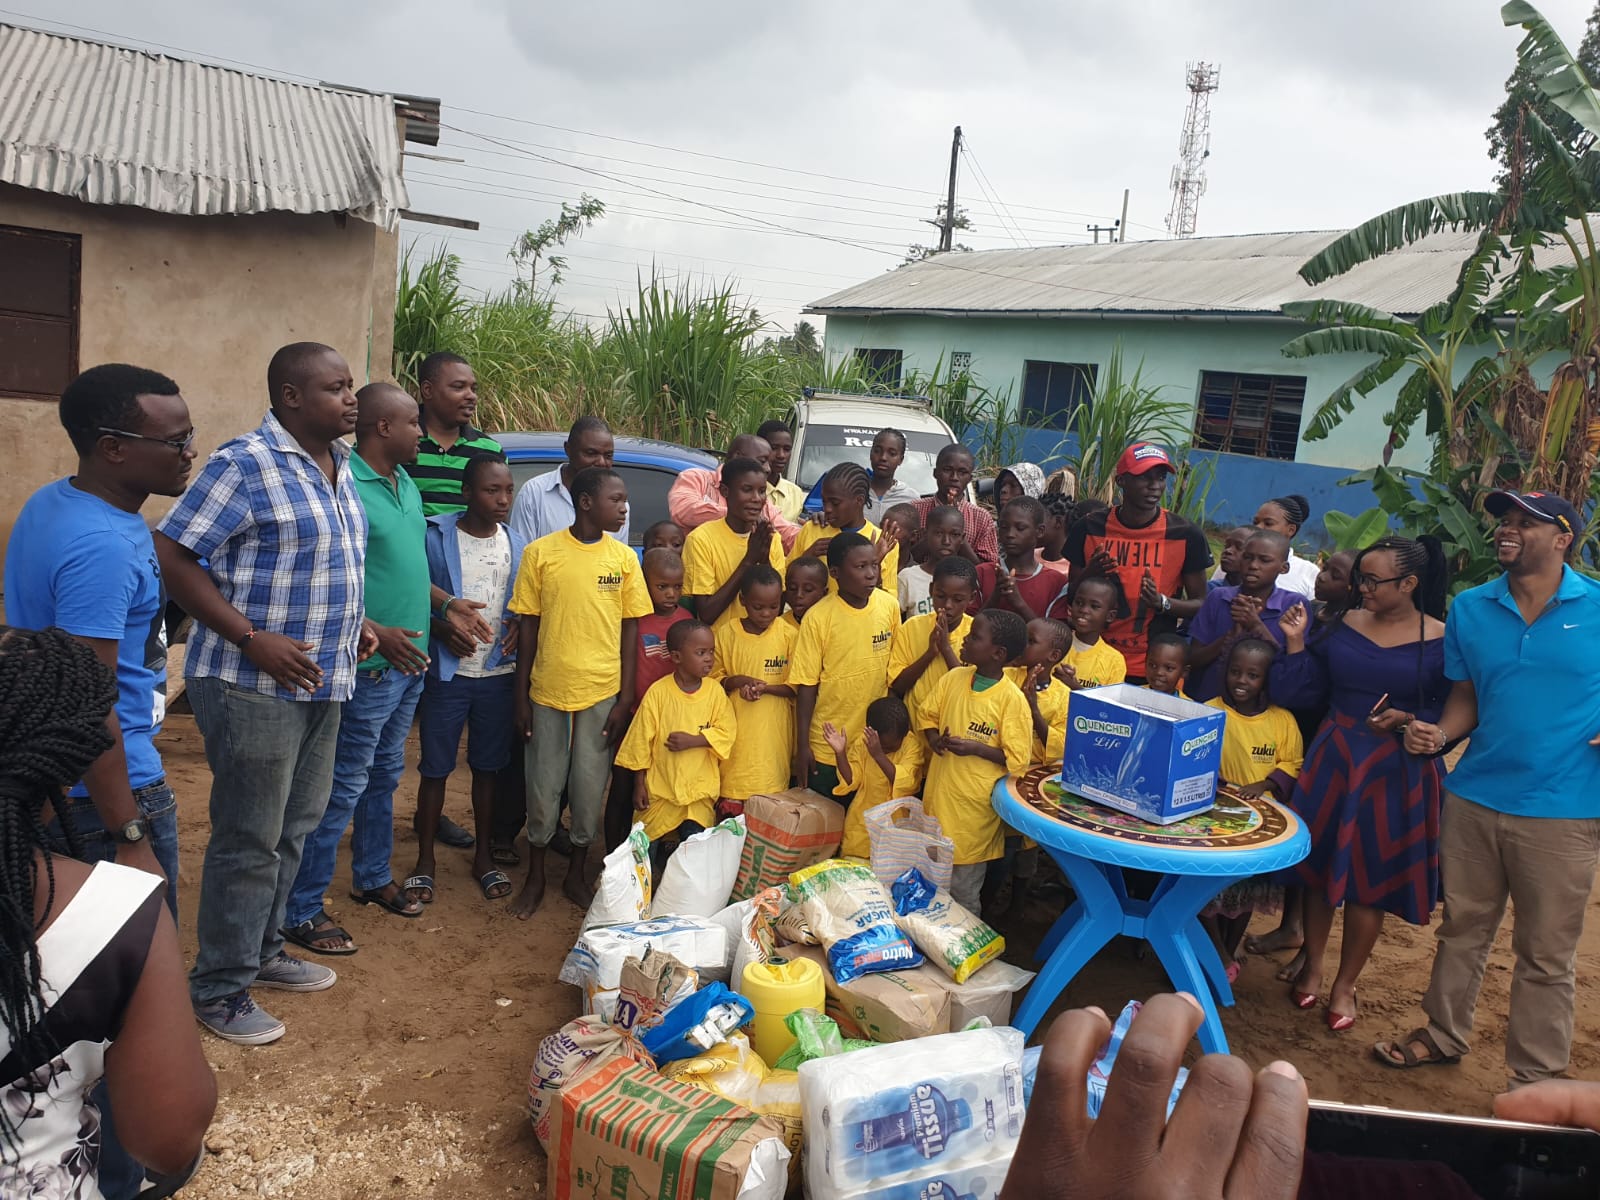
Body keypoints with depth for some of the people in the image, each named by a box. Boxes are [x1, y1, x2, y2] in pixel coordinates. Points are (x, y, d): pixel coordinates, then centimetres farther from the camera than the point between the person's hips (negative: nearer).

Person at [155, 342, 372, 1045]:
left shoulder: (339, 464, 11)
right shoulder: (246, 464, -15)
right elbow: (172, 556, -18)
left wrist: (352, 622, 10)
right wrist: (252, 639, -22)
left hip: (322, 684, 9)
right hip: (253, 688, -8)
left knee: (294, 828, 19)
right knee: (249, 842, 1)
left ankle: (263, 950, 36)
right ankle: (219, 989, 18)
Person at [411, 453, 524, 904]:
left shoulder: (516, 546, 4)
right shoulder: (436, 538, -8)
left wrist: (518, 628, -7)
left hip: (498, 675, 3)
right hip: (447, 673, -3)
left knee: (488, 767, 13)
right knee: (435, 769, 6)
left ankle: (483, 856, 27)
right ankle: (425, 860, 21)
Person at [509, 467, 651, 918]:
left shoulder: (624, 557, 1)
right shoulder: (540, 553, -5)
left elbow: (630, 630, 4)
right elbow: (528, 627, -1)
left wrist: (624, 699, -1)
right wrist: (521, 698, -1)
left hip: (602, 693, 1)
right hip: (548, 691, -1)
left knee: (591, 788, 10)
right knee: (543, 787, 9)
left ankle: (577, 873, 30)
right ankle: (535, 876, 29)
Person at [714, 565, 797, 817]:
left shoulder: (789, 635, -2)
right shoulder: (726, 634, 1)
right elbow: (713, 680, 7)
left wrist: (765, 687, -15)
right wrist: (736, 681, -12)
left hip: (774, 733, 0)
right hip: (736, 732, 1)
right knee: (730, 810, 0)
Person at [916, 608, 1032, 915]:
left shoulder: (1011, 699, -16)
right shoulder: (953, 678, -1)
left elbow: (1016, 759, -13)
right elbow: (927, 714, 12)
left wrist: (975, 748, -24)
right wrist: (933, 737, -8)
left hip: (974, 804, -5)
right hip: (938, 793, 5)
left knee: (963, 891, 8)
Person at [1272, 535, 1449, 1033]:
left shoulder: (1441, 640, -7)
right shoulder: (1346, 624, 2)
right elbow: (1298, 692, 1)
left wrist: (1408, 720, -21)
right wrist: (1295, 641, -9)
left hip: (1397, 773, -3)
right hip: (1332, 761, 3)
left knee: (1371, 880, 7)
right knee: (1319, 863, 11)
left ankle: (1345, 984, 24)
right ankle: (1312, 967, 31)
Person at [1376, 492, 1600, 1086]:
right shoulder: (1470, 608, 5)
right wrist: (1438, 734, -6)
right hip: (1474, 798, 3)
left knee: (1546, 954, 8)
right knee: (1461, 929, 17)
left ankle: (1535, 1081, 24)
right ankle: (1445, 1034, 36)